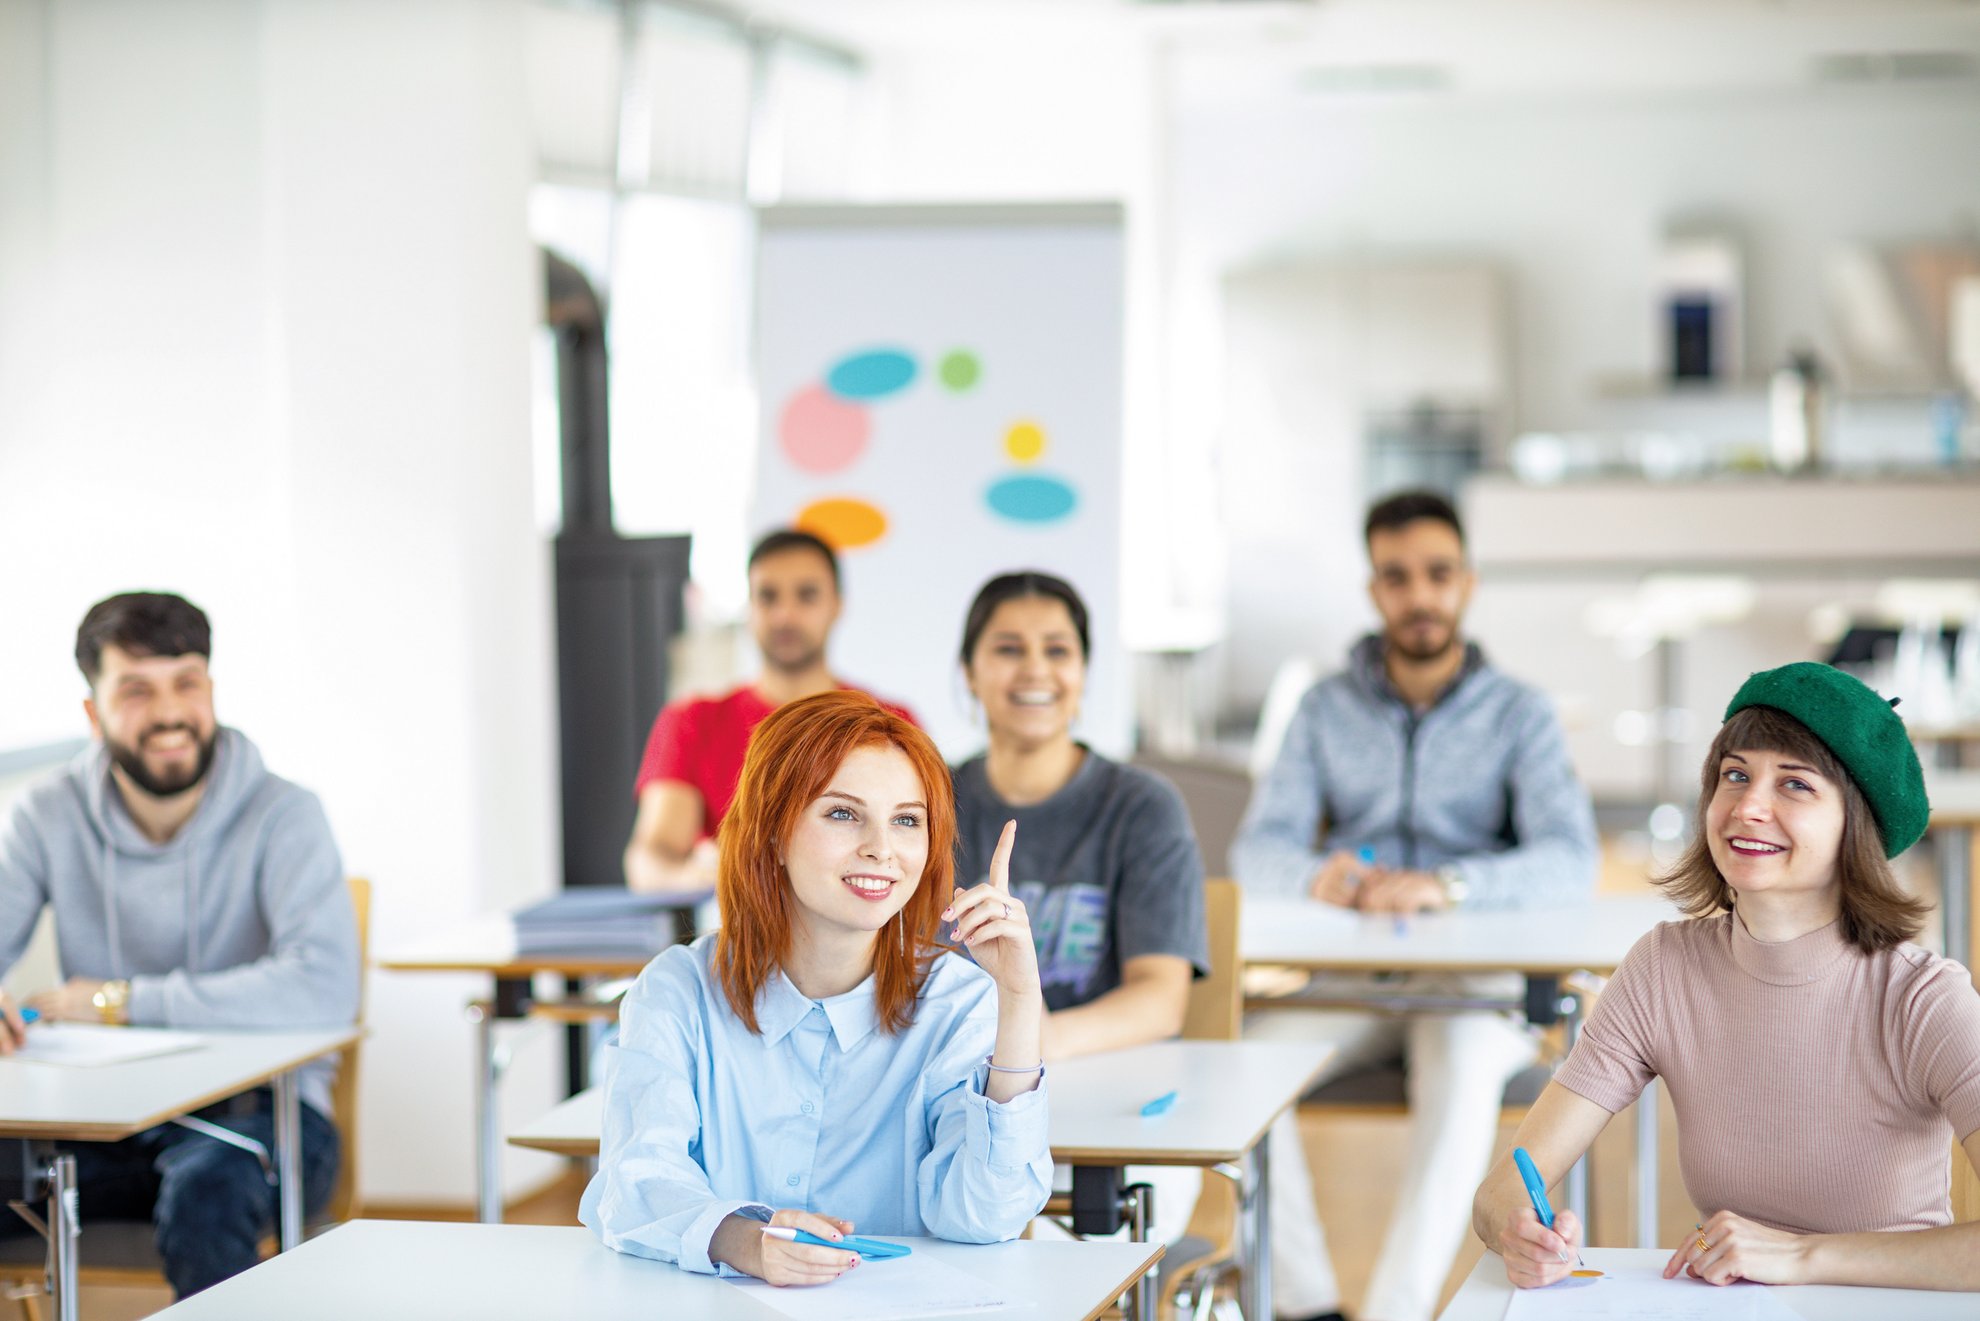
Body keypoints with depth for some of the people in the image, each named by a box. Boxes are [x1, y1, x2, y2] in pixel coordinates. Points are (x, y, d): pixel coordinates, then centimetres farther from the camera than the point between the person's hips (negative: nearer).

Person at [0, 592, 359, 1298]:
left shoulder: (282, 816, -9)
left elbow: (322, 990, -24)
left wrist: (121, 1000, -20)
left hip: (256, 1109, -3)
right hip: (103, 1122, 3)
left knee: (204, 1192, -37)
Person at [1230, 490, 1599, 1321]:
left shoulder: (1518, 714, 2)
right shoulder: (1326, 709, 10)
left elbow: (1569, 861, -13)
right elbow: (1257, 847, 1)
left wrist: (1445, 884, -32)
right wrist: (1316, 873, -25)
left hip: (1476, 980, -3)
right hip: (1350, 980, 3)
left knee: (1462, 1077, -37)